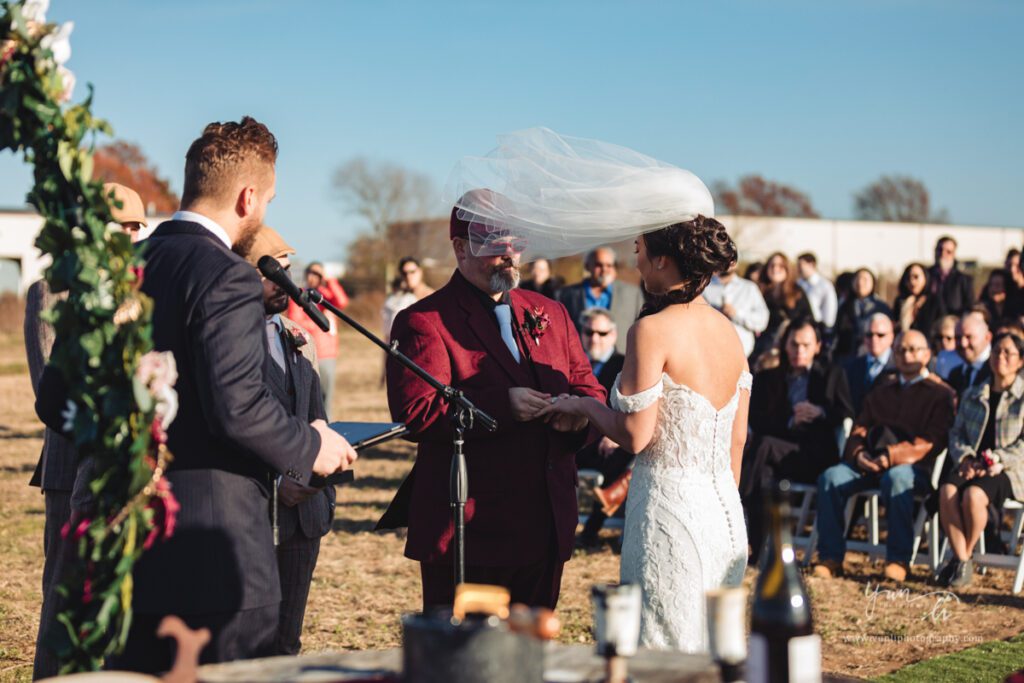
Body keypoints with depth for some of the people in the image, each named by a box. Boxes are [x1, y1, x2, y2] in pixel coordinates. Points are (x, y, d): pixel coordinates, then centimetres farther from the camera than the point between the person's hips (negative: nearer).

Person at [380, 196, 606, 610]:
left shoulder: (550, 314, 15)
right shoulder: (423, 322, -6)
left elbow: (589, 389, 17)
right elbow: (413, 413, -16)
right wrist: (502, 406, -23)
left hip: (546, 528, 6)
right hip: (467, 530, -6)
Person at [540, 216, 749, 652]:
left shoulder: (652, 330, -14)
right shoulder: (728, 331, 9)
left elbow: (635, 435, -16)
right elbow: (737, 440, 13)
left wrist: (583, 406, 1)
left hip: (670, 506, -8)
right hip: (725, 509, 8)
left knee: (663, 649, 2)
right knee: (710, 647, 17)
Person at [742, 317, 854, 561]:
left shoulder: (832, 375, 21)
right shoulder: (767, 379, 22)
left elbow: (848, 416, 10)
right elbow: (756, 422, 6)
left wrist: (821, 413, -11)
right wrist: (789, 421, -13)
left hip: (817, 457, -2)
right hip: (779, 458, 2)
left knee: (765, 445, -33)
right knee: (763, 472, -37)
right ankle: (760, 551, -39)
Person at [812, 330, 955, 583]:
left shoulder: (940, 394, 12)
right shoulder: (881, 393, 29)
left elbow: (932, 442, -2)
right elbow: (858, 430, 20)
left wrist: (892, 456, -14)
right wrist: (859, 454, -4)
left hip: (914, 467, -5)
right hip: (869, 465, 5)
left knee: (896, 477, -40)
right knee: (831, 476, -24)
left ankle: (898, 560, -34)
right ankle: (831, 557, -23)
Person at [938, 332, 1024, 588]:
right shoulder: (972, 395, 20)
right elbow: (956, 433, 16)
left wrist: (995, 462, -17)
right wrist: (964, 457, -5)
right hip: (971, 467, 4)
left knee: (973, 495, -35)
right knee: (947, 491, -30)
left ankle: (964, 559, -15)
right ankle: (961, 560, -24)